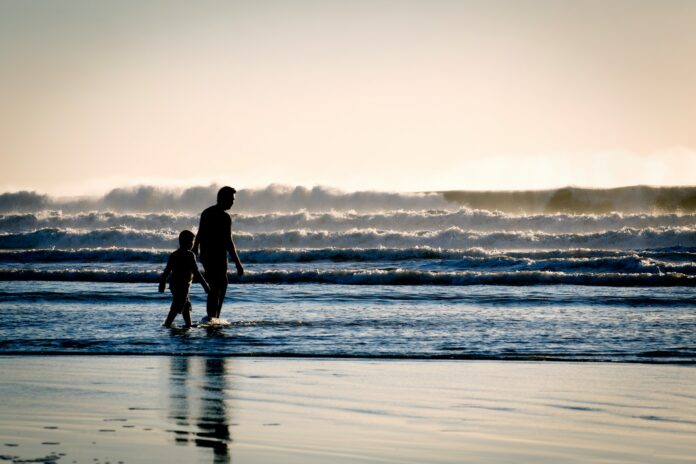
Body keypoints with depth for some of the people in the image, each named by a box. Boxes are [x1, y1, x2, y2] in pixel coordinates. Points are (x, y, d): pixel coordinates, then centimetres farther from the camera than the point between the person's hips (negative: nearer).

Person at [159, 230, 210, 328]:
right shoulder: (189, 255, -11)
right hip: (182, 285, -8)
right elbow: (195, 272, -14)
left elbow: (167, 271, 12)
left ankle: (188, 324, 25)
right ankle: (167, 324, -17)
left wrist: (162, 284, 18)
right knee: (177, 307, -9)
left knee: (186, 305, 19)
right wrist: (205, 285, -10)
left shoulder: (173, 255, 10)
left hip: (173, 284, 8)